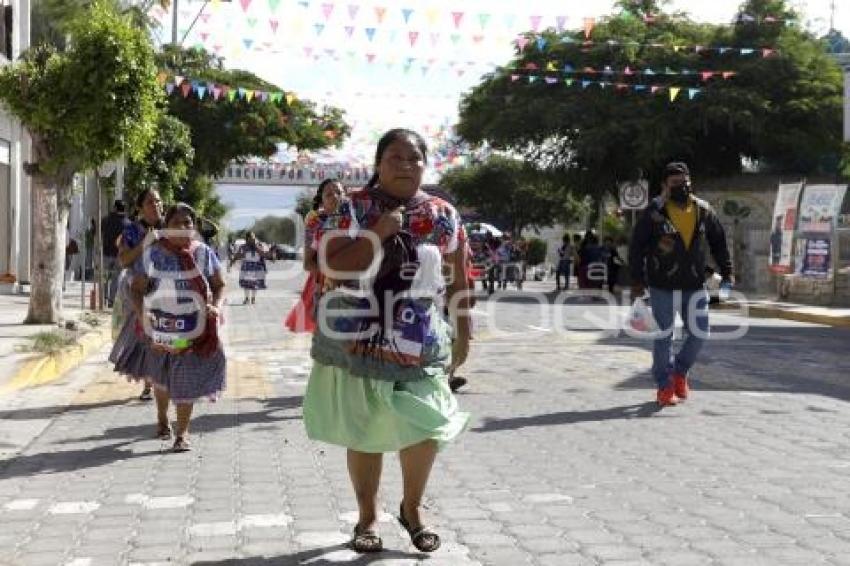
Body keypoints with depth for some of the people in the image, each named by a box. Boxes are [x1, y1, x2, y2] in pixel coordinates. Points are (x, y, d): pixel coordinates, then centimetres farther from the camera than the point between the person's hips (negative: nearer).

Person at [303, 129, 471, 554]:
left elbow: (458, 280, 8)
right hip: (358, 342, -1)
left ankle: (411, 509, 28)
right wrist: (378, 234, -20)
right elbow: (330, 268, -14)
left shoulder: (443, 215, 2)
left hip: (420, 345, 1)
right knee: (364, 433, 9)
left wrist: (462, 335, 8)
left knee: (425, 429, 2)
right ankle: (368, 517, 28)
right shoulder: (351, 209, -4)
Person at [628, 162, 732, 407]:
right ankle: (664, 386, 15)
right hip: (662, 286, -3)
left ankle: (680, 372, 28)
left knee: (699, 334, 3)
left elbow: (718, 242, 14)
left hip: (695, 285, 3)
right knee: (664, 336, 2)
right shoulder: (654, 212, -8)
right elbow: (637, 246, -5)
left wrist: (727, 272, 9)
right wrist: (637, 280, -9)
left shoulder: (703, 211, 2)